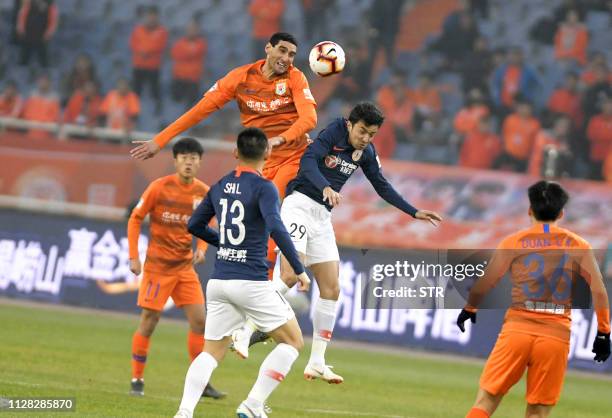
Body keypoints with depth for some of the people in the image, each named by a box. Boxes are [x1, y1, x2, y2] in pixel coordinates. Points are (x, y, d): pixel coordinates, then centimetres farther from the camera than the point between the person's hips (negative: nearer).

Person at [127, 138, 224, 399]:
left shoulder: (204, 193, 0)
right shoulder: (159, 187, -11)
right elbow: (135, 219, -4)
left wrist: (201, 247, -3)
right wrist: (133, 257, -8)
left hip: (185, 266, 4)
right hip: (158, 265, -4)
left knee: (199, 320, -1)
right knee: (149, 321, -3)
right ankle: (137, 380, 8)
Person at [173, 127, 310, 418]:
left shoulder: (220, 187, 11)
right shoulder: (263, 187, -9)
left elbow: (195, 225, 21)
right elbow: (275, 228, -23)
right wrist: (299, 270, -18)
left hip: (219, 282, 6)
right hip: (251, 282, -6)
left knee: (211, 352, 12)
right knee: (292, 341, 7)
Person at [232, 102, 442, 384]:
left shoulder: (366, 153, 8)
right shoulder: (333, 133, -12)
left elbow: (382, 186, 21)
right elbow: (308, 160, -27)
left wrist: (414, 212, 20)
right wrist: (327, 188, -44)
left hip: (323, 217, 7)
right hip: (299, 205, -7)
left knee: (331, 289, 2)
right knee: (291, 276, -24)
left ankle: (316, 363, 6)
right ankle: (245, 332, -15)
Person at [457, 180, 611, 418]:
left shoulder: (514, 242, 4)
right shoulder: (578, 246, 8)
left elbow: (484, 284, 6)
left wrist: (469, 309, 24)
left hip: (517, 329, -1)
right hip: (557, 335, 1)